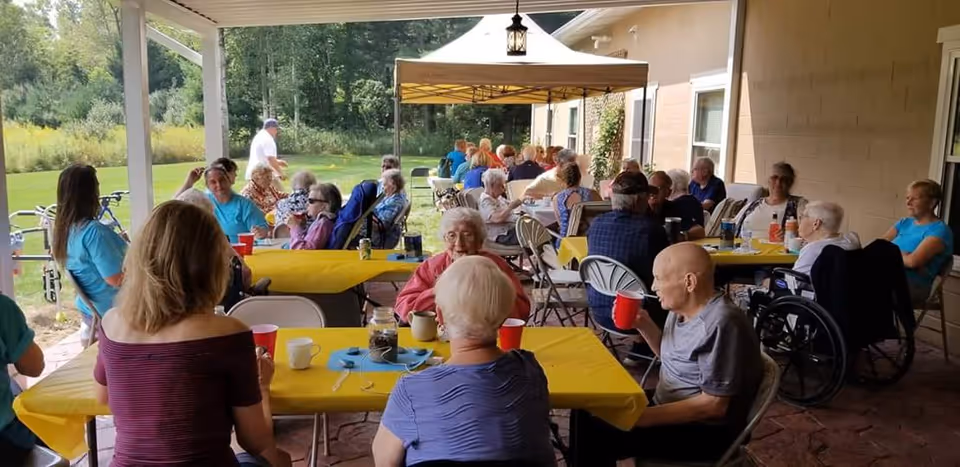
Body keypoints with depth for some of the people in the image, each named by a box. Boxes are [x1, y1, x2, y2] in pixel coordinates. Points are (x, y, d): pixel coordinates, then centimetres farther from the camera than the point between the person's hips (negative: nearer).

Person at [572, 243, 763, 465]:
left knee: (601, 435, -19)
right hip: (669, 406, 9)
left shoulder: (722, 324, -26)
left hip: (705, 430, -9)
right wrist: (644, 325, 1)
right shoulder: (682, 310, 2)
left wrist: (644, 417, -25)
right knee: (589, 415, 3)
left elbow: (714, 405, -25)